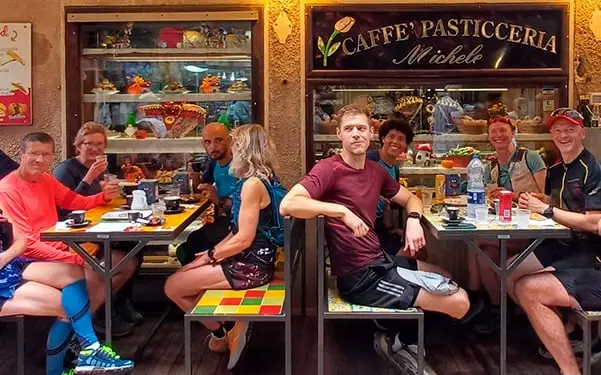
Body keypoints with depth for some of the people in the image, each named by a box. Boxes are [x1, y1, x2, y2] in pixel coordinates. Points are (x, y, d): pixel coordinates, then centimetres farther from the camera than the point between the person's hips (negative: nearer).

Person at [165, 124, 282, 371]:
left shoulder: (252, 183, -21)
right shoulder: (262, 178, 10)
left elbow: (244, 239, -22)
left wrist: (211, 256, -9)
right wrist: (213, 251, 9)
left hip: (250, 266, -10)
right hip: (252, 260, 10)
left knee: (172, 287, -3)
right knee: (183, 275, 17)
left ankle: (223, 331, 10)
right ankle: (228, 327, 15)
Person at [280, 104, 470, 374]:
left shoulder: (375, 171, 9)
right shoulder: (329, 169, -16)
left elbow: (410, 198, 21)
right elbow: (287, 205, -29)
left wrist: (413, 220, -1)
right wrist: (342, 211, -32)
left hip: (380, 261, 9)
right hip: (361, 277, -9)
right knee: (459, 302, -7)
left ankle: (399, 337, 26)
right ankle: (397, 341, 17)